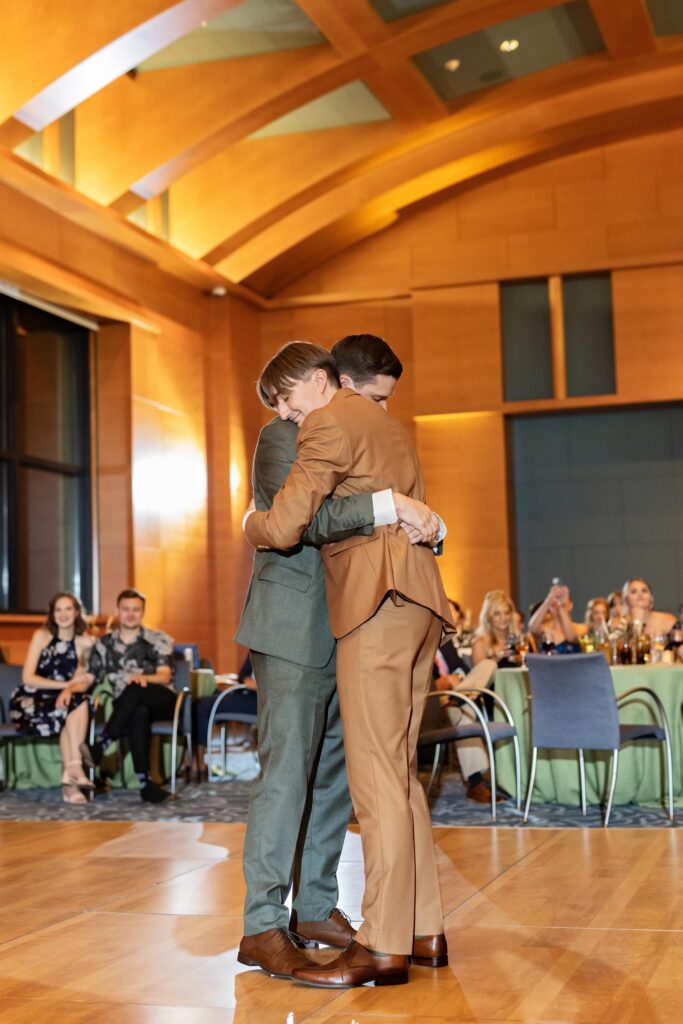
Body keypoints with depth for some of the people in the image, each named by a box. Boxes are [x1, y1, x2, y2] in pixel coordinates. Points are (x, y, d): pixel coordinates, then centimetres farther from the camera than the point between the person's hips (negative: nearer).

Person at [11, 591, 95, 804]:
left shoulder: (85, 642, 4)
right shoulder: (42, 636, -2)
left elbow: (86, 681, -2)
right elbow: (28, 678, -9)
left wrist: (70, 690, -25)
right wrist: (67, 684, -15)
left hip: (63, 701, 3)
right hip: (31, 702, -3)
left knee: (81, 702, -31)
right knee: (79, 705, -30)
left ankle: (69, 778, -33)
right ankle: (75, 769, -31)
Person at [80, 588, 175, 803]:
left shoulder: (159, 640, 8)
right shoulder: (104, 644, 15)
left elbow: (165, 677, -5)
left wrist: (143, 678, -27)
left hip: (161, 703, -1)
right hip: (127, 707, 1)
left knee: (135, 688, -38)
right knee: (139, 714, -39)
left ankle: (100, 748, -42)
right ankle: (145, 784, -47)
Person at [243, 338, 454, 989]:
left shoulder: (329, 424, -6)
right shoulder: (383, 422, 24)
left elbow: (283, 527, -13)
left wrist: (251, 524, 7)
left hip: (378, 604, -10)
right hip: (419, 602, 10)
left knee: (377, 775, -8)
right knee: (399, 772, 11)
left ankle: (384, 946, -6)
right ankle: (424, 930, 15)